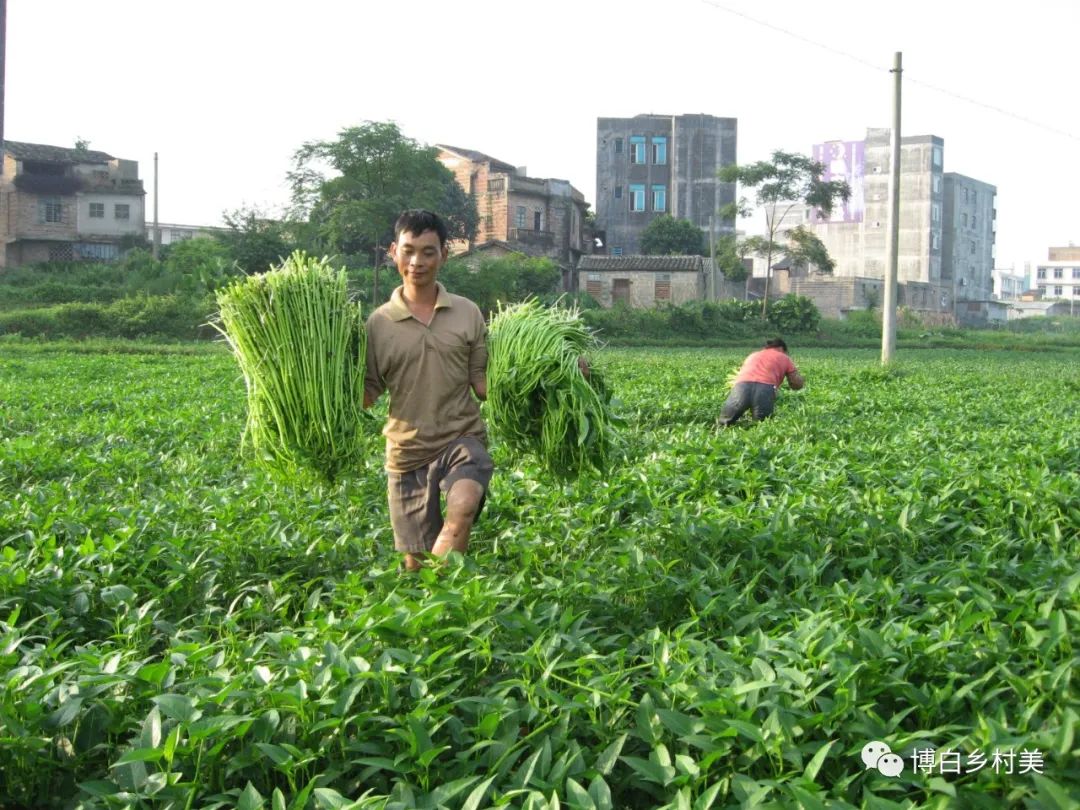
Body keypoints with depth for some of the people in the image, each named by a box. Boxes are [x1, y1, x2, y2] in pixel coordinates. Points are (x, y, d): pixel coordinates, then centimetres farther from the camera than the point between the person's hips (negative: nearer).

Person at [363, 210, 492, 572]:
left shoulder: (468, 314, 2)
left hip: (463, 438, -1)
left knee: (463, 507, -32)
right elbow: (367, 395, 3)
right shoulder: (379, 322, 0)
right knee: (414, 562, 6)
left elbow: (483, 385, 4)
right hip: (408, 450, 1)